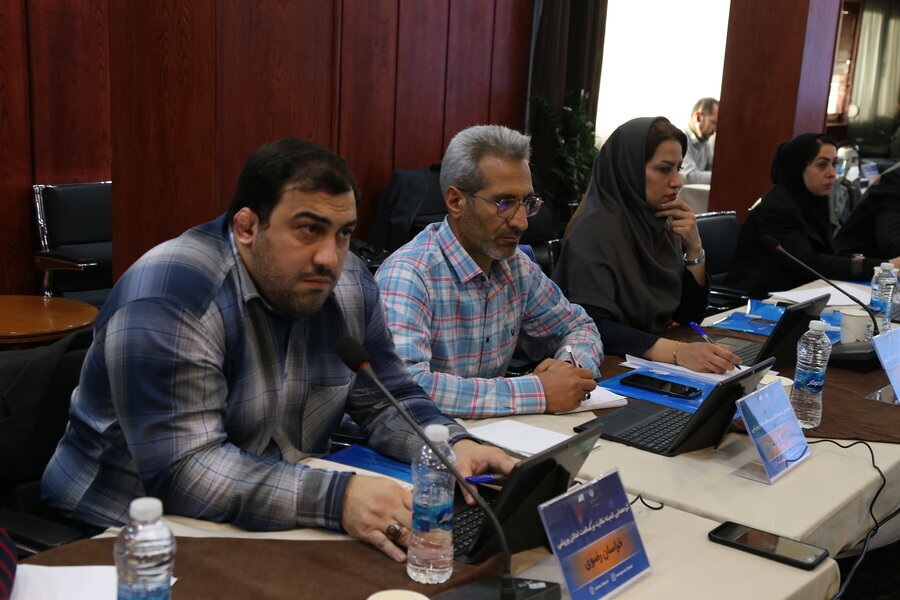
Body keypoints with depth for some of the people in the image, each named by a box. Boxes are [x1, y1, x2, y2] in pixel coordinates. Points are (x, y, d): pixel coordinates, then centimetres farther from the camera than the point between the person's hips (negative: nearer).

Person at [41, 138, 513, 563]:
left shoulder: (347, 283, -2)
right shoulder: (169, 299, -24)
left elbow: (385, 401, 6)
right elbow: (182, 474, -30)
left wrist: (454, 446, -14)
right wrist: (337, 498, -40)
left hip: (279, 526, 6)